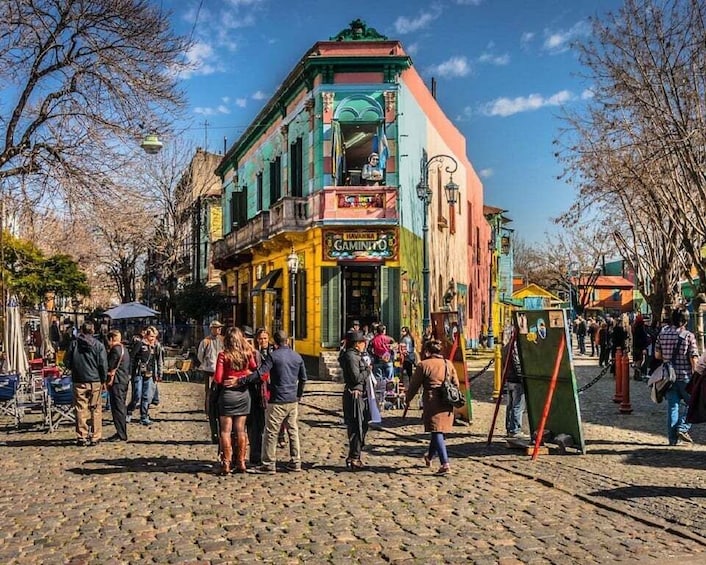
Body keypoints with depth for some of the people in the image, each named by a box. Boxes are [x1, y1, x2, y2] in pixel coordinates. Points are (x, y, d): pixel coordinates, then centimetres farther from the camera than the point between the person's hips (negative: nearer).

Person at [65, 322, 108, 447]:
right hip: (95, 381, -1)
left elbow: (67, 362, 4)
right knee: (95, 409, 6)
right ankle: (95, 437, 8)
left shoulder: (74, 344, -1)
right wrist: (103, 380, 5)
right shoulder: (98, 345, -4)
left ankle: (81, 437, 8)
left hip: (79, 381, 1)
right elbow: (103, 364, -5)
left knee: (80, 409, 6)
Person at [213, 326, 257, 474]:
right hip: (243, 393, 3)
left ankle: (226, 464, 7)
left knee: (226, 431, 6)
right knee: (240, 430, 11)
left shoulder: (223, 355, -13)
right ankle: (241, 462, 17)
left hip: (227, 394, -3)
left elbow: (217, 379, -14)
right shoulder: (248, 353, -4)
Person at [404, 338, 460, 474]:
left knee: (437, 432, -4)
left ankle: (445, 464, -13)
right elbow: (456, 384, 13)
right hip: (447, 404, 6)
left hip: (432, 404, -6)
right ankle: (430, 456, 38)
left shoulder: (423, 365, -6)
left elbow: (414, 385, 0)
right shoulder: (448, 364, 9)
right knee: (439, 430, 18)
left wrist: (408, 400, 15)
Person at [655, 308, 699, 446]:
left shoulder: (662, 333, 1)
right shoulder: (688, 336, -11)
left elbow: (657, 355, 7)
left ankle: (673, 438, 11)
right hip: (685, 377, -4)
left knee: (672, 406, 9)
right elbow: (694, 359, -12)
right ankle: (682, 428, -1)